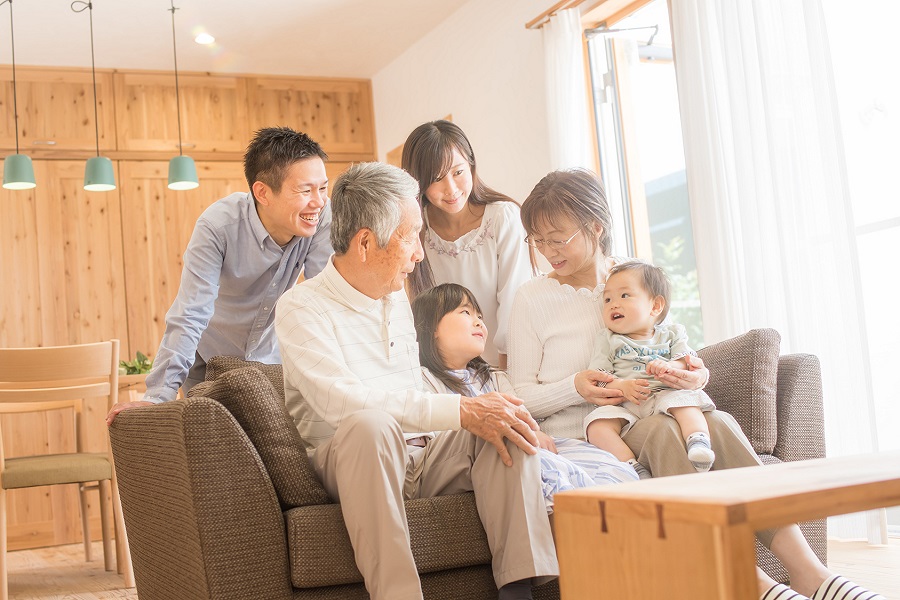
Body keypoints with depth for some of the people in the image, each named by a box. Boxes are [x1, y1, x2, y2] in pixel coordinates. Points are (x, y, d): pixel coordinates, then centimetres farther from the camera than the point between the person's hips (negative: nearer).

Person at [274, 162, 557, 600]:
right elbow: (340, 400, -25)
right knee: (371, 425, -37)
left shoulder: (397, 299, 18)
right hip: (348, 466, -6)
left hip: (420, 458, 7)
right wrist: (462, 411, -28)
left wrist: (481, 417, 4)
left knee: (502, 419, -16)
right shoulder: (301, 308, -8)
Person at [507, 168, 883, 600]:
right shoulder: (534, 297, 3)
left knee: (718, 422, -28)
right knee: (659, 429, -34)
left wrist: (696, 376, -9)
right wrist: (575, 387, -19)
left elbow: (677, 356, 16)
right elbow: (521, 397, 0)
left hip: (639, 416, 3)